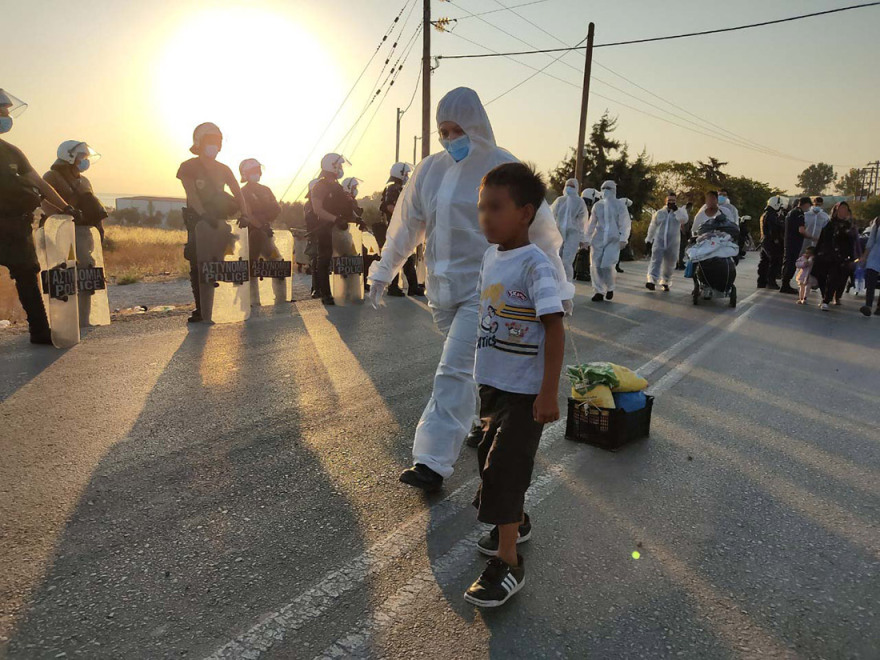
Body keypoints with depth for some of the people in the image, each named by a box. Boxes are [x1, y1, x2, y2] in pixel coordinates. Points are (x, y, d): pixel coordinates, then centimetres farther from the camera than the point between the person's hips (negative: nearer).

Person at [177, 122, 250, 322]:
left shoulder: (223, 169, 13)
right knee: (198, 267, -4)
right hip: (197, 222, -3)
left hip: (219, 222, 3)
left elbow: (238, 193, 3)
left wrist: (244, 213, -17)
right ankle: (200, 308, 1)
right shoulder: (188, 167, 0)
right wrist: (204, 214, -32)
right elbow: (191, 193, -15)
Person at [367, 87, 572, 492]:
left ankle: (434, 463, -6)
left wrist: (557, 287, -1)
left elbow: (540, 229, -4)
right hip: (442, 288, 6)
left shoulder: (502, 168, -8)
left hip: (485, 289, -5)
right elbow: (406, 225, 14)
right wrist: (383, 273, 17)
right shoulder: (430, 170, 6)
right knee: (472, 367, 18)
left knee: (456, 369, -12)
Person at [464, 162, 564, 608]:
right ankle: (517, 523, 44)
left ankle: (508, 565, 11)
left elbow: (554, 329, -21)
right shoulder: (490, 256, 4)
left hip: (524, 390, -8)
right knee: (492, 456, 20)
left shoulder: (535, 265, -20)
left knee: (503, 468, -4)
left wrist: (549, 393, -23)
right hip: (492, 383, 8)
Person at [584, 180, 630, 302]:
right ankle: (599, 291, 9)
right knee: (596, 266, -3)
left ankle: (610, 288, 12)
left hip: (613, 240, -3)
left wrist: (623, 239, -11)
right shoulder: (597, 205, 10)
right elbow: (591, 223, 15)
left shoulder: (620, 205, 2)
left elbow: (625, 224, -1)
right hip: (598, 239, 3)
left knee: (607, 266, -14)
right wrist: (586, 239, 14)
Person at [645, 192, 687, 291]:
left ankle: (665, 282, 22)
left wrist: (676, 210, -16)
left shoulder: (680, 211, 7)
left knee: (669, 264, 8)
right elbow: (652, 227, 15)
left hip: (673, 243, 1)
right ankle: (652, 281, -24)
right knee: (656, 260, -15)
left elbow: (684, 220, -15)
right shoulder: (659, 213, 9)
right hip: (659, 241, 0)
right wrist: (649, 240, 13)